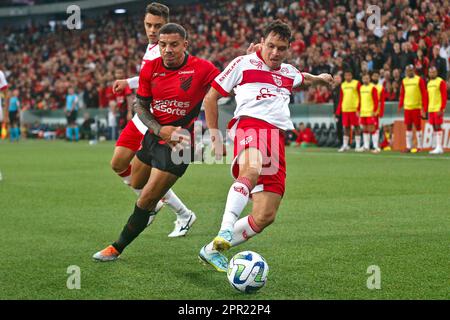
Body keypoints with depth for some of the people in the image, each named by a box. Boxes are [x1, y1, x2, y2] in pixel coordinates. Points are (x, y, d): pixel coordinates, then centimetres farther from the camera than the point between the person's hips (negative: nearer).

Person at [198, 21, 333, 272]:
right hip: (250, 124, -6)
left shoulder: (288, 72, 28)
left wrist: (320, 78, 72)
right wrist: (215, 135, 10)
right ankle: (226, 230, -51)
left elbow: (301, 78, 55)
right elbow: (211, 96, 13)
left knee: (265, 216, -8)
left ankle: (212, 250, 7)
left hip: (277, 137, 6)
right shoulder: (244, 64, 11)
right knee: (252, 170, -43)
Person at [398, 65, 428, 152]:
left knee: (418, 126, -1)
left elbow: (424, 94, -5)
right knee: (408, 126, 6)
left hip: (417, 107, -5)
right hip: (407, 107, 5)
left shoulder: (419, 80, -3)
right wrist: (400, 105, 9)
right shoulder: (404, 81, 12)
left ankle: (419, 147, 3)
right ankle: (408, 147, 10)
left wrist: (424, 107, -10)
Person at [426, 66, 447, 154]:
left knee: (438, 127, -10)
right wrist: (426, 110, 17)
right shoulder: (429, 83, 17)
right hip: (431, 109, 8)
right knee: (434, 127, 7)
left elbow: (444, 96, -12)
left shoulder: (441, 82, -7)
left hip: (438, 109, -8)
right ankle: (438, 147, 10)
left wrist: (441, 109, -19)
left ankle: (439, 148, -10)